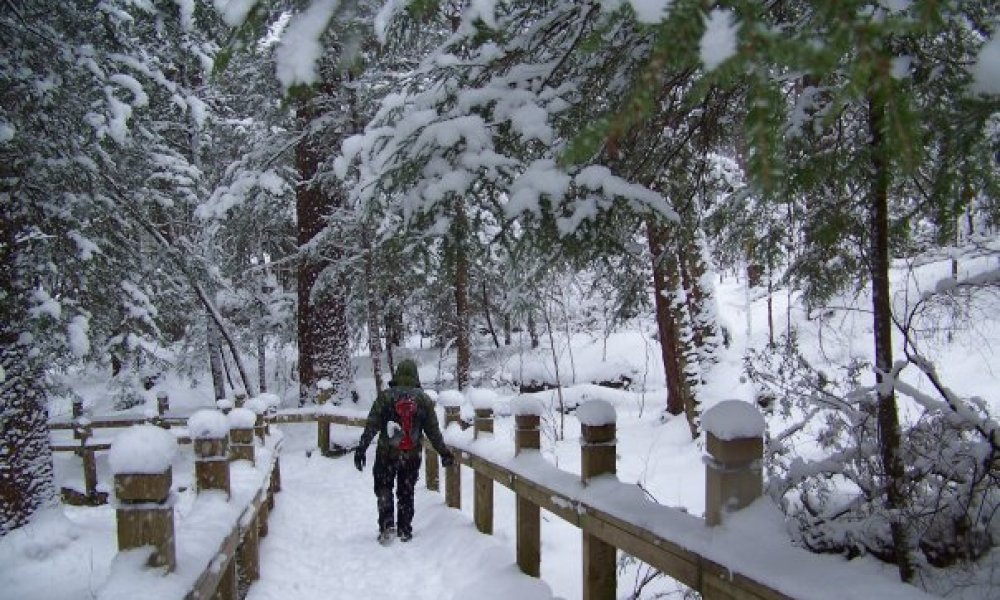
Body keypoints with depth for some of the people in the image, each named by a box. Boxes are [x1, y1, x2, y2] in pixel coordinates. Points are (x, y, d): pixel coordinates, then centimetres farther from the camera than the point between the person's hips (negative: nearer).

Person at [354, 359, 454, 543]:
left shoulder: (385, 396, -6)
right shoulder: (424, 399, 0)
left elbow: (371, 426, -8)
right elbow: (433, 431, 3)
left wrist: (361, 449, -4)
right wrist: (444, 452, 12)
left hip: (386, 454, -2)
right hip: (412, 456, 2)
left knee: (384, 489, 13)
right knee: (406, 493, 15)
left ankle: (387, 525, -2)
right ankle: (405, 531, 18)